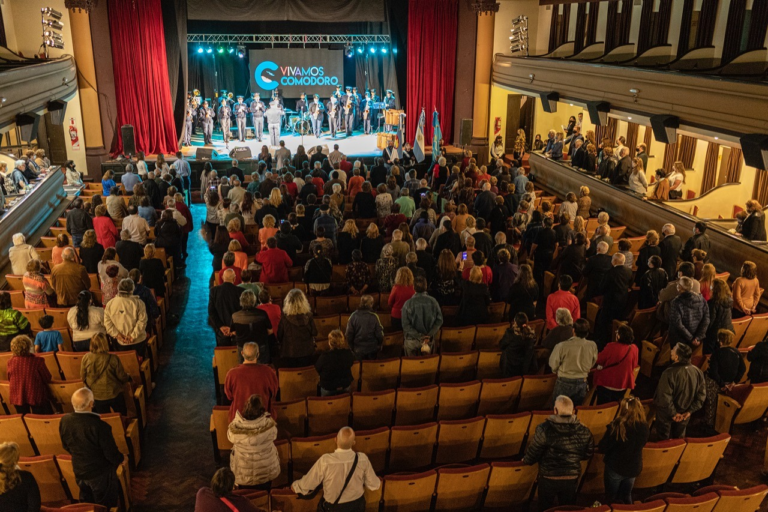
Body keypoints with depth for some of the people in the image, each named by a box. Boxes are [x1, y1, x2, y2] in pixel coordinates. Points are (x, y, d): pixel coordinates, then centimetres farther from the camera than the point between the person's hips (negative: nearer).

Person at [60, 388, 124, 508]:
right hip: (100, 473, -5)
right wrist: (121, 458, 0)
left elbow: (66, 446, 3)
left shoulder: (65, 421, -16)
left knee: (86, 505, 27)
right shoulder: (99, 426, -34)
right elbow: (111, 453, -22)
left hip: (79, 471, 6)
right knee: (105, 507, 17)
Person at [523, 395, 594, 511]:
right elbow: (587, 454, 3)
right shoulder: (583, 431, -11)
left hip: (548, 478, -2)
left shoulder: (544, 429, -22)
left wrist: (526, 461, 9)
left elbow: (533, 452, -14)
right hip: (572, 478, 2)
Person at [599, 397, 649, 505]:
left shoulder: (617, 425, -28)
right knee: (627, 496, 26)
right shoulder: (644, 427, -14)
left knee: (612, 499, 18)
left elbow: (602, 448, -19)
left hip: (615, 467, -4)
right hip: (634, 468, 4)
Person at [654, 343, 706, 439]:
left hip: (667, 413, -5)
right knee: (679, 438, 28)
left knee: (663, 439, 19)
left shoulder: (669, 373, -32)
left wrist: (673, 413, -18)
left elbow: (664, 398, -32)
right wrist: (690, 411, -2)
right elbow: (702, 395, -6)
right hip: (684, 413, 5)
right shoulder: (697, 372, -14)